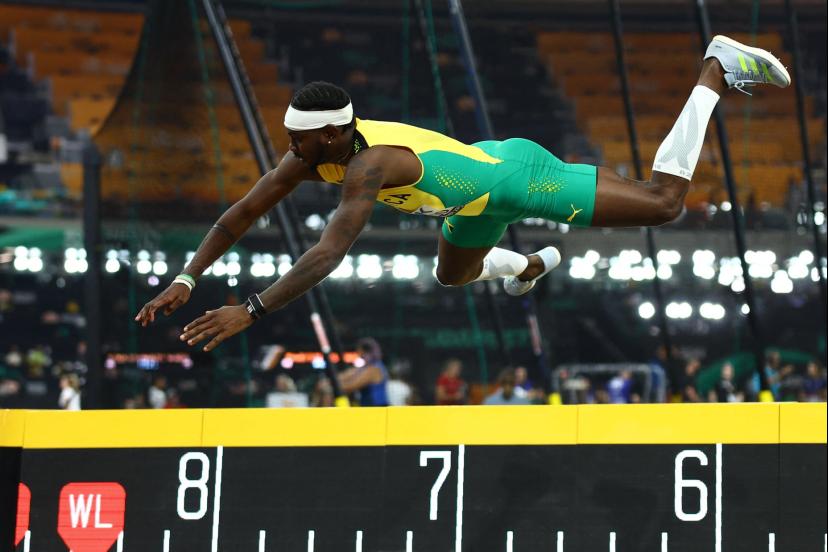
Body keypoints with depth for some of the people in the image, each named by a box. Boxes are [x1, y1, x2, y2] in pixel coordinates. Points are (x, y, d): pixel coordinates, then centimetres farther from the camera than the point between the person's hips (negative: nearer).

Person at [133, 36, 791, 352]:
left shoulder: (368, 165, -40)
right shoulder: (310, 153, -17)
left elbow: (329, 255, -51)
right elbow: (240, 214, -12)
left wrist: (250, 311, -54)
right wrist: (186, 279, -22)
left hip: (517, 174, -8)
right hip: (478, 199, 8)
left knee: (664, 201, 2)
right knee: (452, 277, 30)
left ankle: (716, 70, 20)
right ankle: (531, 265, 58)